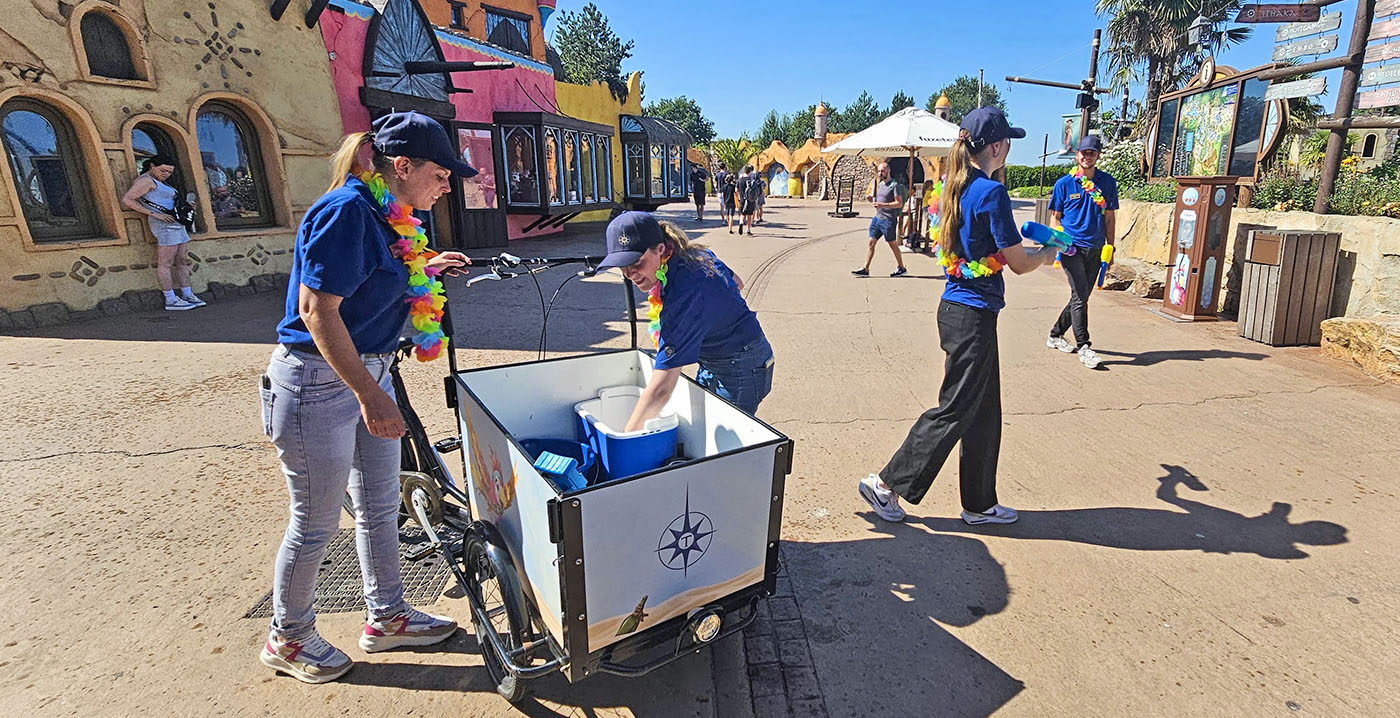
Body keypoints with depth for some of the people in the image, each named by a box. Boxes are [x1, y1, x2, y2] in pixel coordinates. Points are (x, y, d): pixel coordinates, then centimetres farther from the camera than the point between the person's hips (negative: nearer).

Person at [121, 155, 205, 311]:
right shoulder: (145, 180, -7)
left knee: (182, 260, 9)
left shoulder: (157, 182, 22)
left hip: (176, 223, 10)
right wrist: (155, 214, -19)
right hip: (165, 224, -10)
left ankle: (187, 295, 12)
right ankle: (171, 301, -10)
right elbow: (126, 200, -14)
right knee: (166, 263, -9)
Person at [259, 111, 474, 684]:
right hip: (319, 381, -9)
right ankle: (287, 640, 32)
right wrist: (369, 394, -25)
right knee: (316, 523, 8)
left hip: (367, 373, 9)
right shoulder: (346, 211, -20)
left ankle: (386, 617, 35)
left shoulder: (383, 215, 8)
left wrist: (421, 272, 12)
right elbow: (317, 310, -24)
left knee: (380, 506, 17)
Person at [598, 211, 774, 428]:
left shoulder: (684, 296, -35)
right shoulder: (697, 253, -8)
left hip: (741, 369, -10)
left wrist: (627, 437, -31)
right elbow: (737, 283, 14)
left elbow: (660, 390, -37)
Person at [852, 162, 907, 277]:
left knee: (893, 244, 4)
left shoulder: (894, 185, -10)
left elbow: (899, 203, -16)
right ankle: (865, 269, 0)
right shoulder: (879, 184, 15)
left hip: (888, 220, -7)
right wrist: (871, 198, 4)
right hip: (877, 218, 7)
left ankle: (901, 268, 18)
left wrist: (882, 205, -24)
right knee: (871, 243, 0)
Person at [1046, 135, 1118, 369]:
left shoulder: (1107, 182, 8)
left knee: (1081, 297, 10)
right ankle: (1083, 346, -5)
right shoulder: (1064, 183, 1)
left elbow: (1109, 217, 12)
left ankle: (1056, 335, 25)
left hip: (1095, 249, 4)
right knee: (1080, 296, -11)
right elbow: (1055, 217, 5)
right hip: (1071, 247, -4)